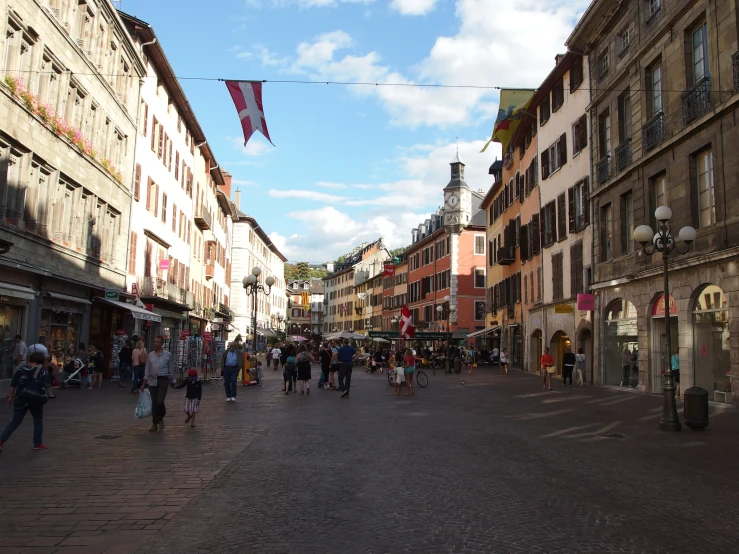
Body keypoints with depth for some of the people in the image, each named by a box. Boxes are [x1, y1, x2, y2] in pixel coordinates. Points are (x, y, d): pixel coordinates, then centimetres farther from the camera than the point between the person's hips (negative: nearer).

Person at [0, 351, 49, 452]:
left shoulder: (21, 369, 2)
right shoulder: (42, 372, -9)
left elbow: (13, 385, 4)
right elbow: (42, 389, -11)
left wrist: (11, 397, 13)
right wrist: (42, 398, 4)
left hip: (21, 399, 3)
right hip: (35, 400, -3)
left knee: (15, 421, 14)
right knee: (38, 422, 13)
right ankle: (37, 444, 17)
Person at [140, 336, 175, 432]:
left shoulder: (168, 355, 0)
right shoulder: (150, 355, 9)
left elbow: (171, 369, 3)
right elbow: (147, 369, 12)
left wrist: (172, 381, 2)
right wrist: (144, 383, 10)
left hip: (163, 380, -3)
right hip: (152, 380, 3)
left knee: (160, 401, -13)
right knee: (154, 402, 5)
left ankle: (160, 419, 13)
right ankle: (154, 424, 16)